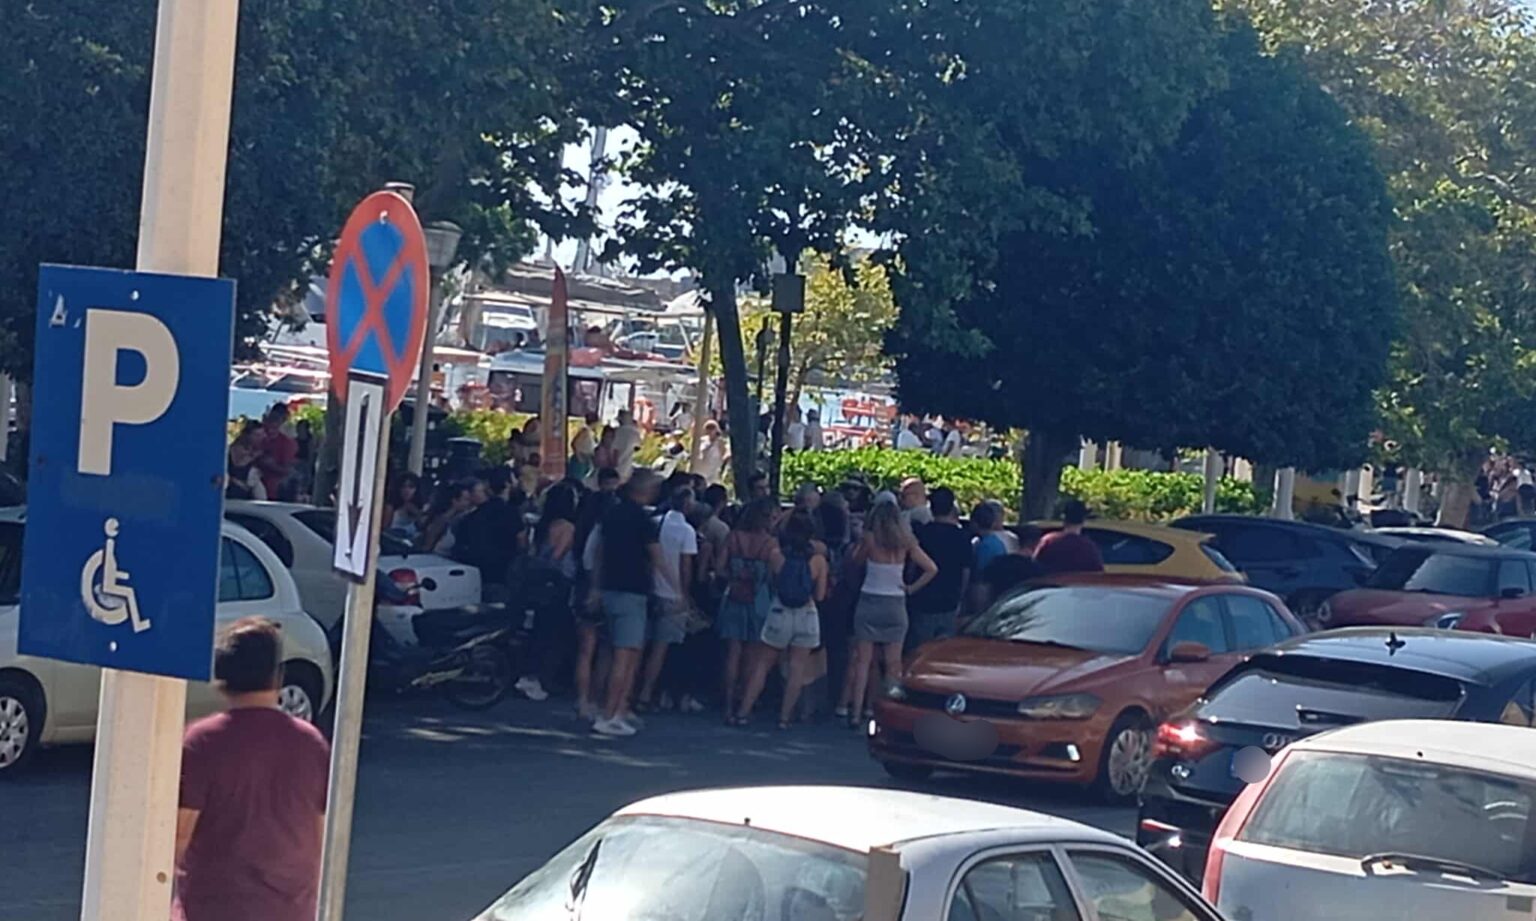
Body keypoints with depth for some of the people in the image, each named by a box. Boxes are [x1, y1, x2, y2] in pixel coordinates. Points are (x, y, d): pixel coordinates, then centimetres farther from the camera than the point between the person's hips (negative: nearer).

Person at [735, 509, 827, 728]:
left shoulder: (777, 554, -7)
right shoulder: (818, 560, -7)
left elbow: (771, 582, 4)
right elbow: (820, 595, -2)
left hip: (779, 614, 0)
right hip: (806, 616, 0)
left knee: (761, 664, 10)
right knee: (797, 669, 6)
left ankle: (744, 712, 10)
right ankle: (785, 716, 3)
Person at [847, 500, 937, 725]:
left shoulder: (871, 540, -9)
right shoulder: (905, 544, -2)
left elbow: (855, 561, 5)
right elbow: (932, 569, -1)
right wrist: (911, 588, 6)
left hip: (869, 603, -2)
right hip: (895, 604, 2)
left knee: (863, 660, 4)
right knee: (893, 664, 7)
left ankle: (856, 712, 0)